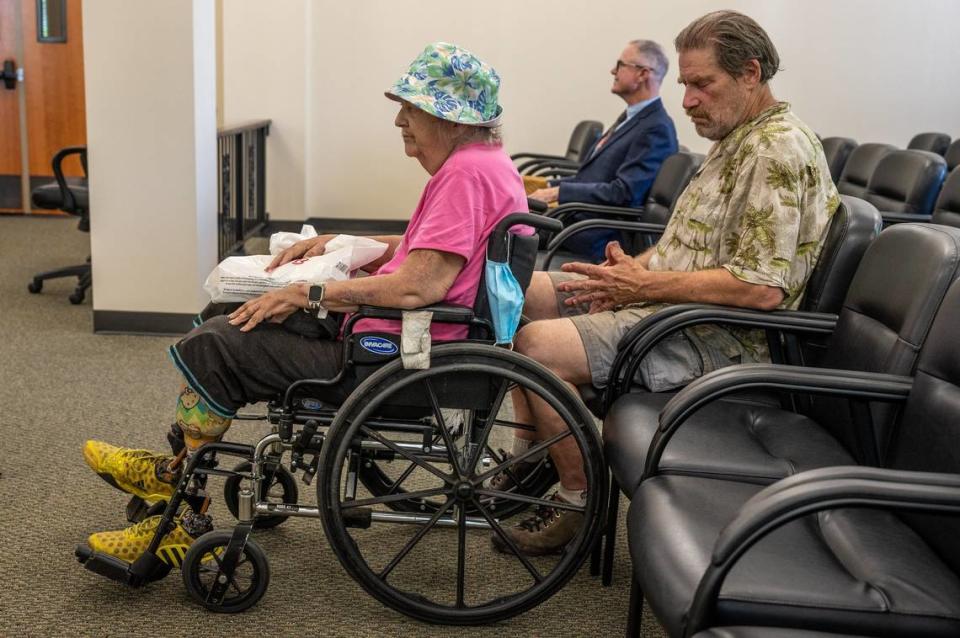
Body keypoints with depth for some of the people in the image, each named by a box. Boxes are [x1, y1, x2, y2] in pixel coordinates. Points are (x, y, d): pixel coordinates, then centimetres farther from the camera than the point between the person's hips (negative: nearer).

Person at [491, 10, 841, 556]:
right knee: (525, 294, 9)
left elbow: (761, 288, -27)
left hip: (720, 338, -11)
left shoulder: (779, 150, -18)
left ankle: (580, 500, -6)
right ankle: (530, 458, 13)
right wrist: (634, 269, 1)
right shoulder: (736, 139, 14)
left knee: (539, 345, -24)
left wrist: (644, 285, -21)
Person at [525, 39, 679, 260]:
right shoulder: (631, 117, 17)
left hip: (595, 236, -9)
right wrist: (548, 185, 8)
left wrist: (558, 192, -19)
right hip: (574, 212, 9)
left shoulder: (657, 129, -14)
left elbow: (623, 193, -22)